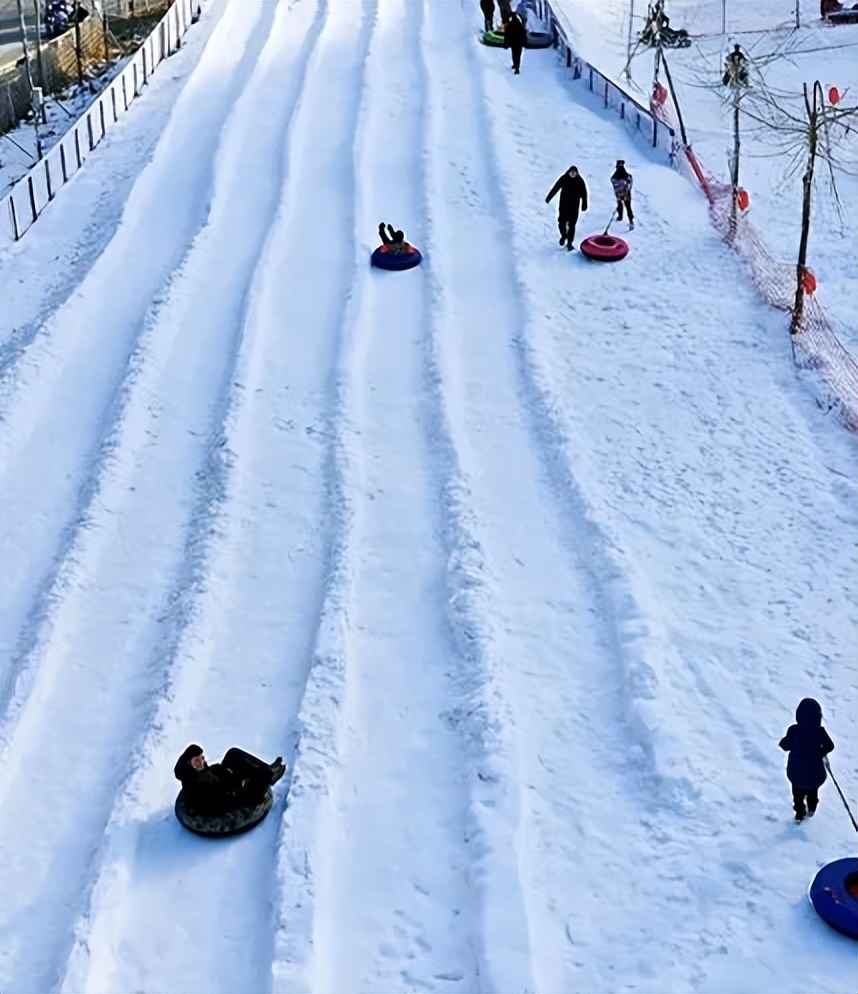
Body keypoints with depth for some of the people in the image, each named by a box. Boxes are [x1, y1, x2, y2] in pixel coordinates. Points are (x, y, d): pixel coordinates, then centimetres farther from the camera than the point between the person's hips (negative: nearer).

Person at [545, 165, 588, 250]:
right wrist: (548, 198, 1)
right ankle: (563, 235, 34)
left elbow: (583, 193, -3)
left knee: (571, 224, -3)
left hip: (574, 205, -1)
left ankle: (570, 243, 3)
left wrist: (584, 204, -7)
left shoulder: (580, 180, -6)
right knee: (561, 222, 2)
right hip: (564, 204, 1)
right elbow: (555, 188, -1)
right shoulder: (563, 179, -7)